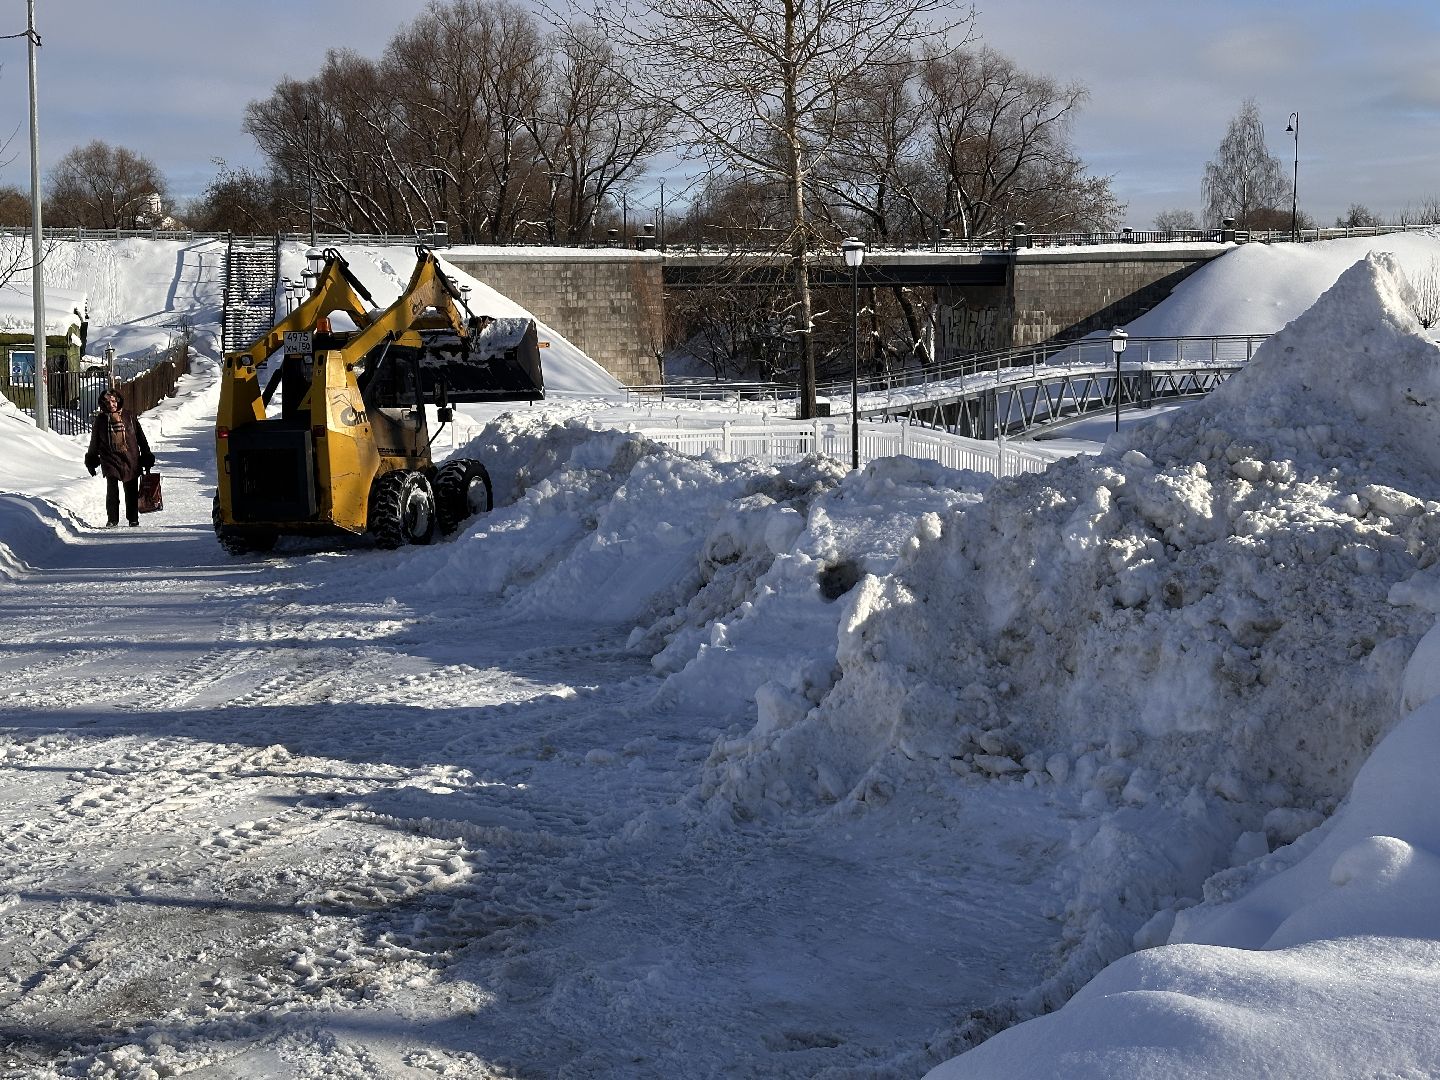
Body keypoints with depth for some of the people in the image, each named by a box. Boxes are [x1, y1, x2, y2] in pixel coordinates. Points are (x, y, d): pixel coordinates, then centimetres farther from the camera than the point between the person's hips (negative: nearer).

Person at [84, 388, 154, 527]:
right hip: (110, 460, -1)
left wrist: (147, 457, 9)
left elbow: (140, 437, 9)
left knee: (131, 491, 5)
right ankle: (112, 520, 1)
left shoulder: (129, 416, 3)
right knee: (112, 491, -9)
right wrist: (91, 462, 16)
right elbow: (94, 442, 14)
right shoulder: (101, 419, 4)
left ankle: (133, 518, 18)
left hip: (130, 459, 1)